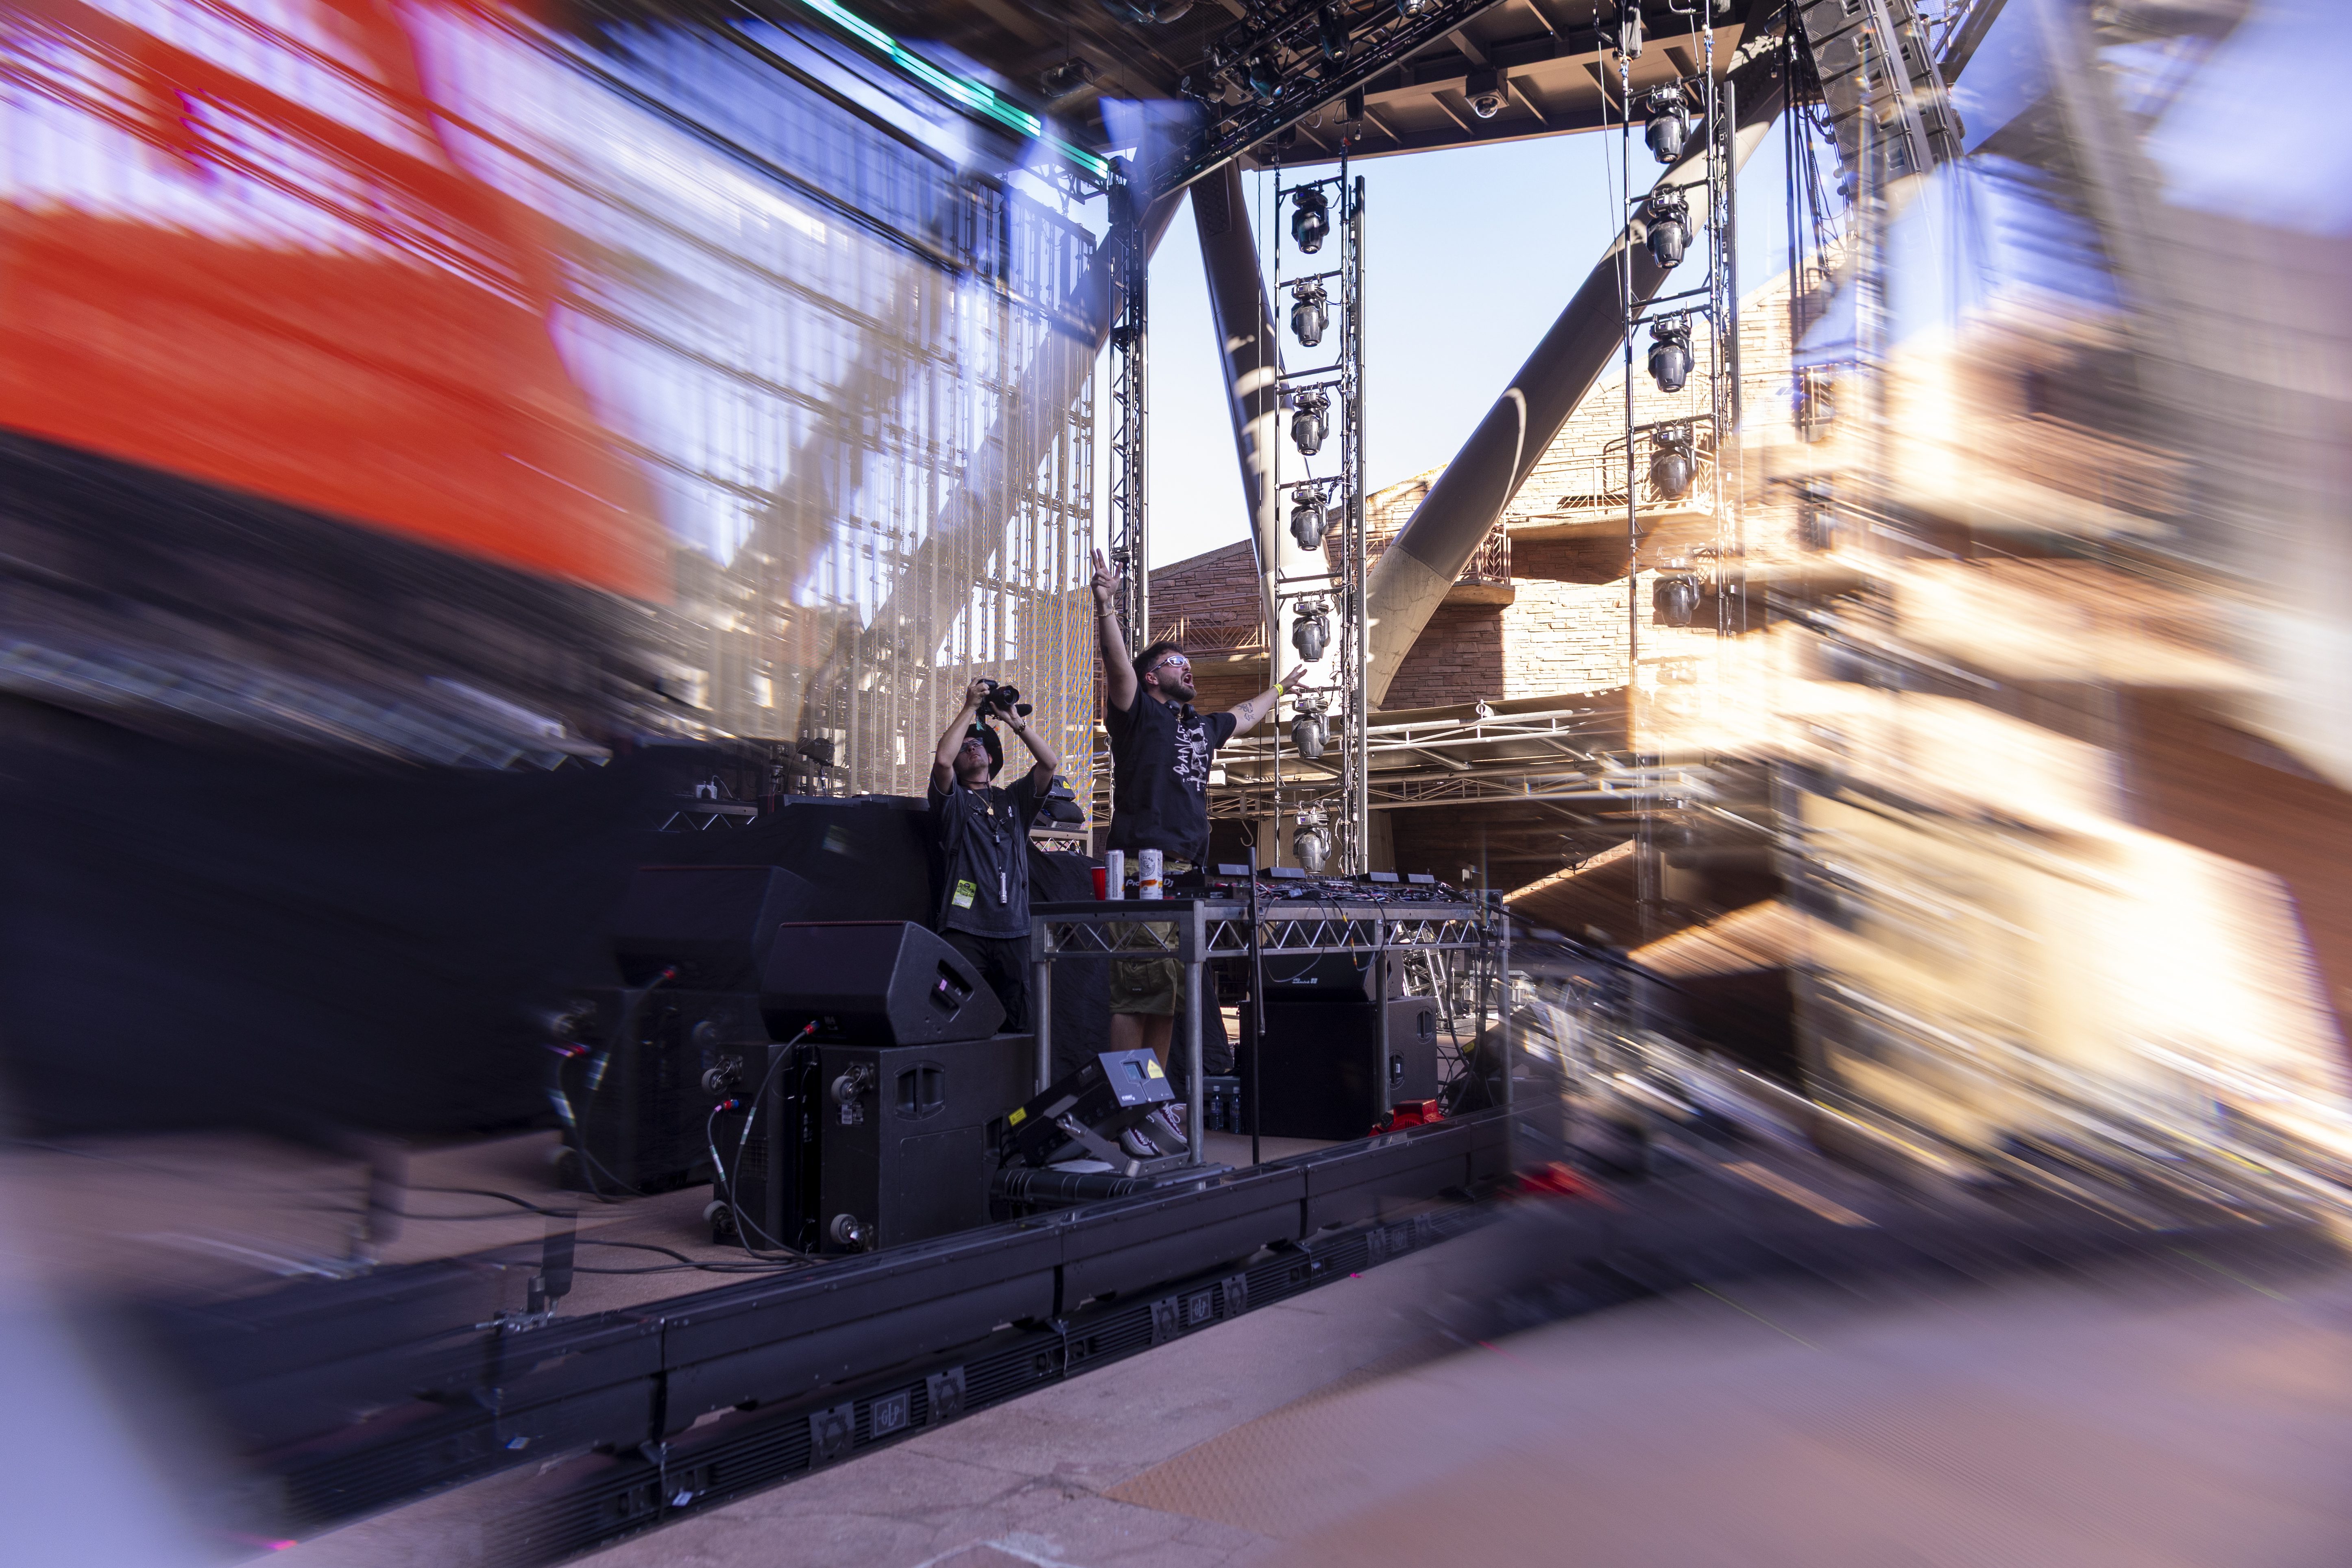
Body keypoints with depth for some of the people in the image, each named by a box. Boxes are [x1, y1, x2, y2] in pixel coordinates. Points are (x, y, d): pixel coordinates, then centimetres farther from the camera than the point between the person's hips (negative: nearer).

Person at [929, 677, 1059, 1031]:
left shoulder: (1014, 800, 22)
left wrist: (1015, 720, 3)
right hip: (965, 929, -3)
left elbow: (1050, 761, 10)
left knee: (1016, 1027, 0)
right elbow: (942, 759, -8)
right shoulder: (953, 801, 11)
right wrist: (970, 708, -2)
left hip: (1013, 931, 3)